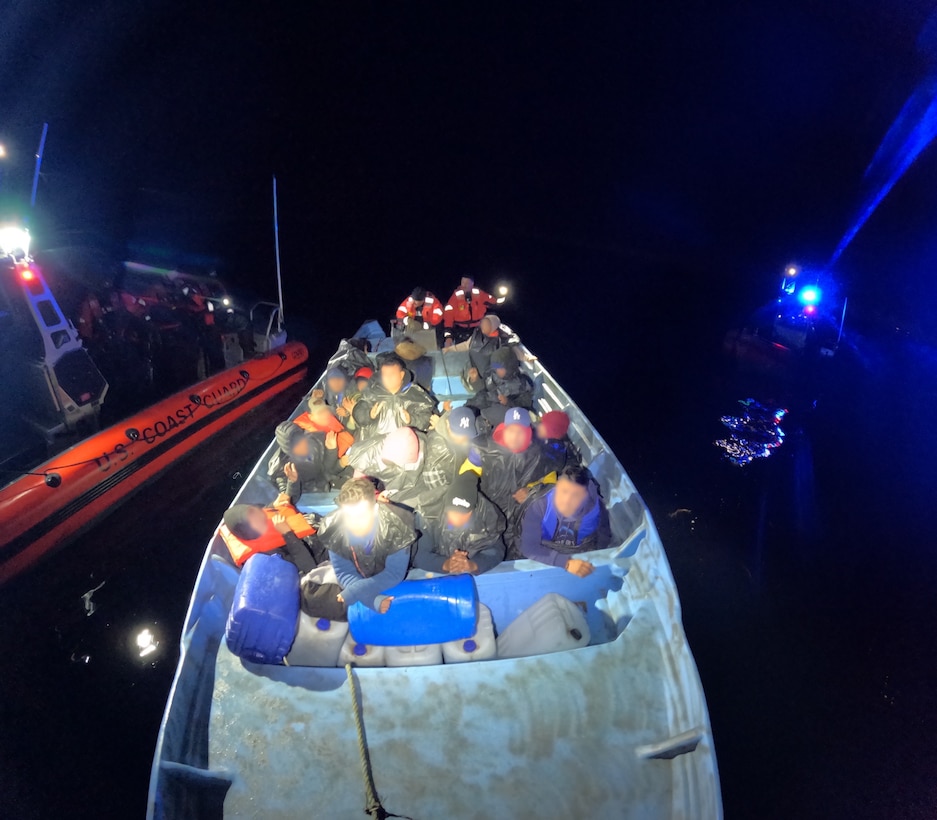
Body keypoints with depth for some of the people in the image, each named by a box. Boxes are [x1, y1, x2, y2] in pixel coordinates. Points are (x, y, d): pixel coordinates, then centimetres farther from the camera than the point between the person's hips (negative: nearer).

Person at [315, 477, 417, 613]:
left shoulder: (396, 527, -31)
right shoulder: (333, 528, -24)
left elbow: (395, 573, -22)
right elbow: (344, 572, -18)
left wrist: (354, 592, -30)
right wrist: (373, 599, -33)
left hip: (391, 587, -2)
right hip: (358, 580, 2)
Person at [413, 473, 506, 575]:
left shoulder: (487, 514, -16)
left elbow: (496, 550, -13)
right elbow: (418, 555, -16)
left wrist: (473, 565, -31)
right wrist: (445, 564, -32)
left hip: (477, 575, 1)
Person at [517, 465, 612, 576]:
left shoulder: (596, 508, -22)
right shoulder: (539, 507, -27)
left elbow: (604, 540, -4)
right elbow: (529, 547, -30)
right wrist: (566, 563, -38)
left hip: (583, 558, 3)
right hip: (547, 560, -2)